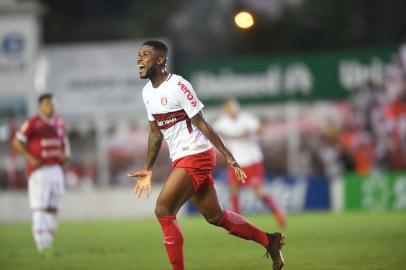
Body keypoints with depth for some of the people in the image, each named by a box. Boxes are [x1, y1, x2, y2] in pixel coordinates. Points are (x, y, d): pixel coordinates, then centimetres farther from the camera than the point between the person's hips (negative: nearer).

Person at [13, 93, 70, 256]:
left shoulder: (59, 123, 12)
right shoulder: (33, 123, -7)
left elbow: (64, 143, 24)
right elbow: (17, 142, -6)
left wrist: (65, 154, 3)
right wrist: (30, 158, -15)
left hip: (56, 168, 7)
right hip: (39, 170, -7)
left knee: (53, 209, 7)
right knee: (39, 208, -10)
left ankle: (48, 245, 14)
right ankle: (42, 246, -13)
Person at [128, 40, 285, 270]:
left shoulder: (178, 86, -15)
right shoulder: (147, 92, 10)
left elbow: (202, 124, -16)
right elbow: (155, 132, 20)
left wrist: (228, 156, -15)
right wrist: (148, 169, 21)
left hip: (196, 156, -9)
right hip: (181, 159, 9)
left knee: (163, 211, -14)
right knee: (214, 216, 13)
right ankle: (269, 241, 27)